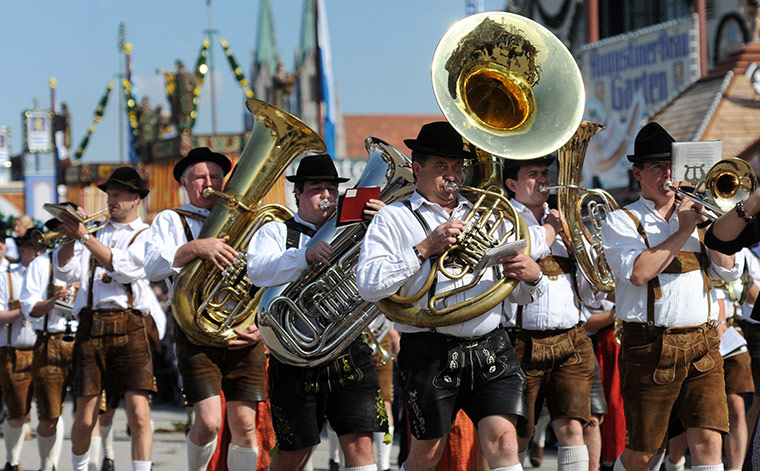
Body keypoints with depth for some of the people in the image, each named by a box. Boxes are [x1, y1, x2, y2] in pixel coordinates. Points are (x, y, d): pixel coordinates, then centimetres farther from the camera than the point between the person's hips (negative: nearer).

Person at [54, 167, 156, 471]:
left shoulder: (147, 235, 10)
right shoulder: (97, 234, 21)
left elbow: (125, 268, -8)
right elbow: (67, 272, 10)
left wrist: (85, 237, -11)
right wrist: (70, 238, -5)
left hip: (129, 327, -3)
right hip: (90, 327, 3)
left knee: (139, 412, -14)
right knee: (85, 419, 2)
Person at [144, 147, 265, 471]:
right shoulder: (171, 220, 10)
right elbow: (152, 267, -8)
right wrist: (194, 248, -24)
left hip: (243, 335, 3)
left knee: (244, 424, -2)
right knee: (209, 421, -15)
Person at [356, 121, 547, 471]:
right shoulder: (394, 219, 7)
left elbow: (520, 296, 21)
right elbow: (368, 285, -9)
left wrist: (532, 276, -4)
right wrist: (426, 248, -14)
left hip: (491, 348, 3)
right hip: (431, 355, -3)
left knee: (503, 442, -13)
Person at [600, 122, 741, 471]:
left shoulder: (690, 215, 17)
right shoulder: (621, 221, 3)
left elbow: (729, 270, 8)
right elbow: (639, 272, -16)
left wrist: (707, 225, -5)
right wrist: (683, 232, -10)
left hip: (702, 346, 4)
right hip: (650, 347, -4)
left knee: (708, 440, -9)